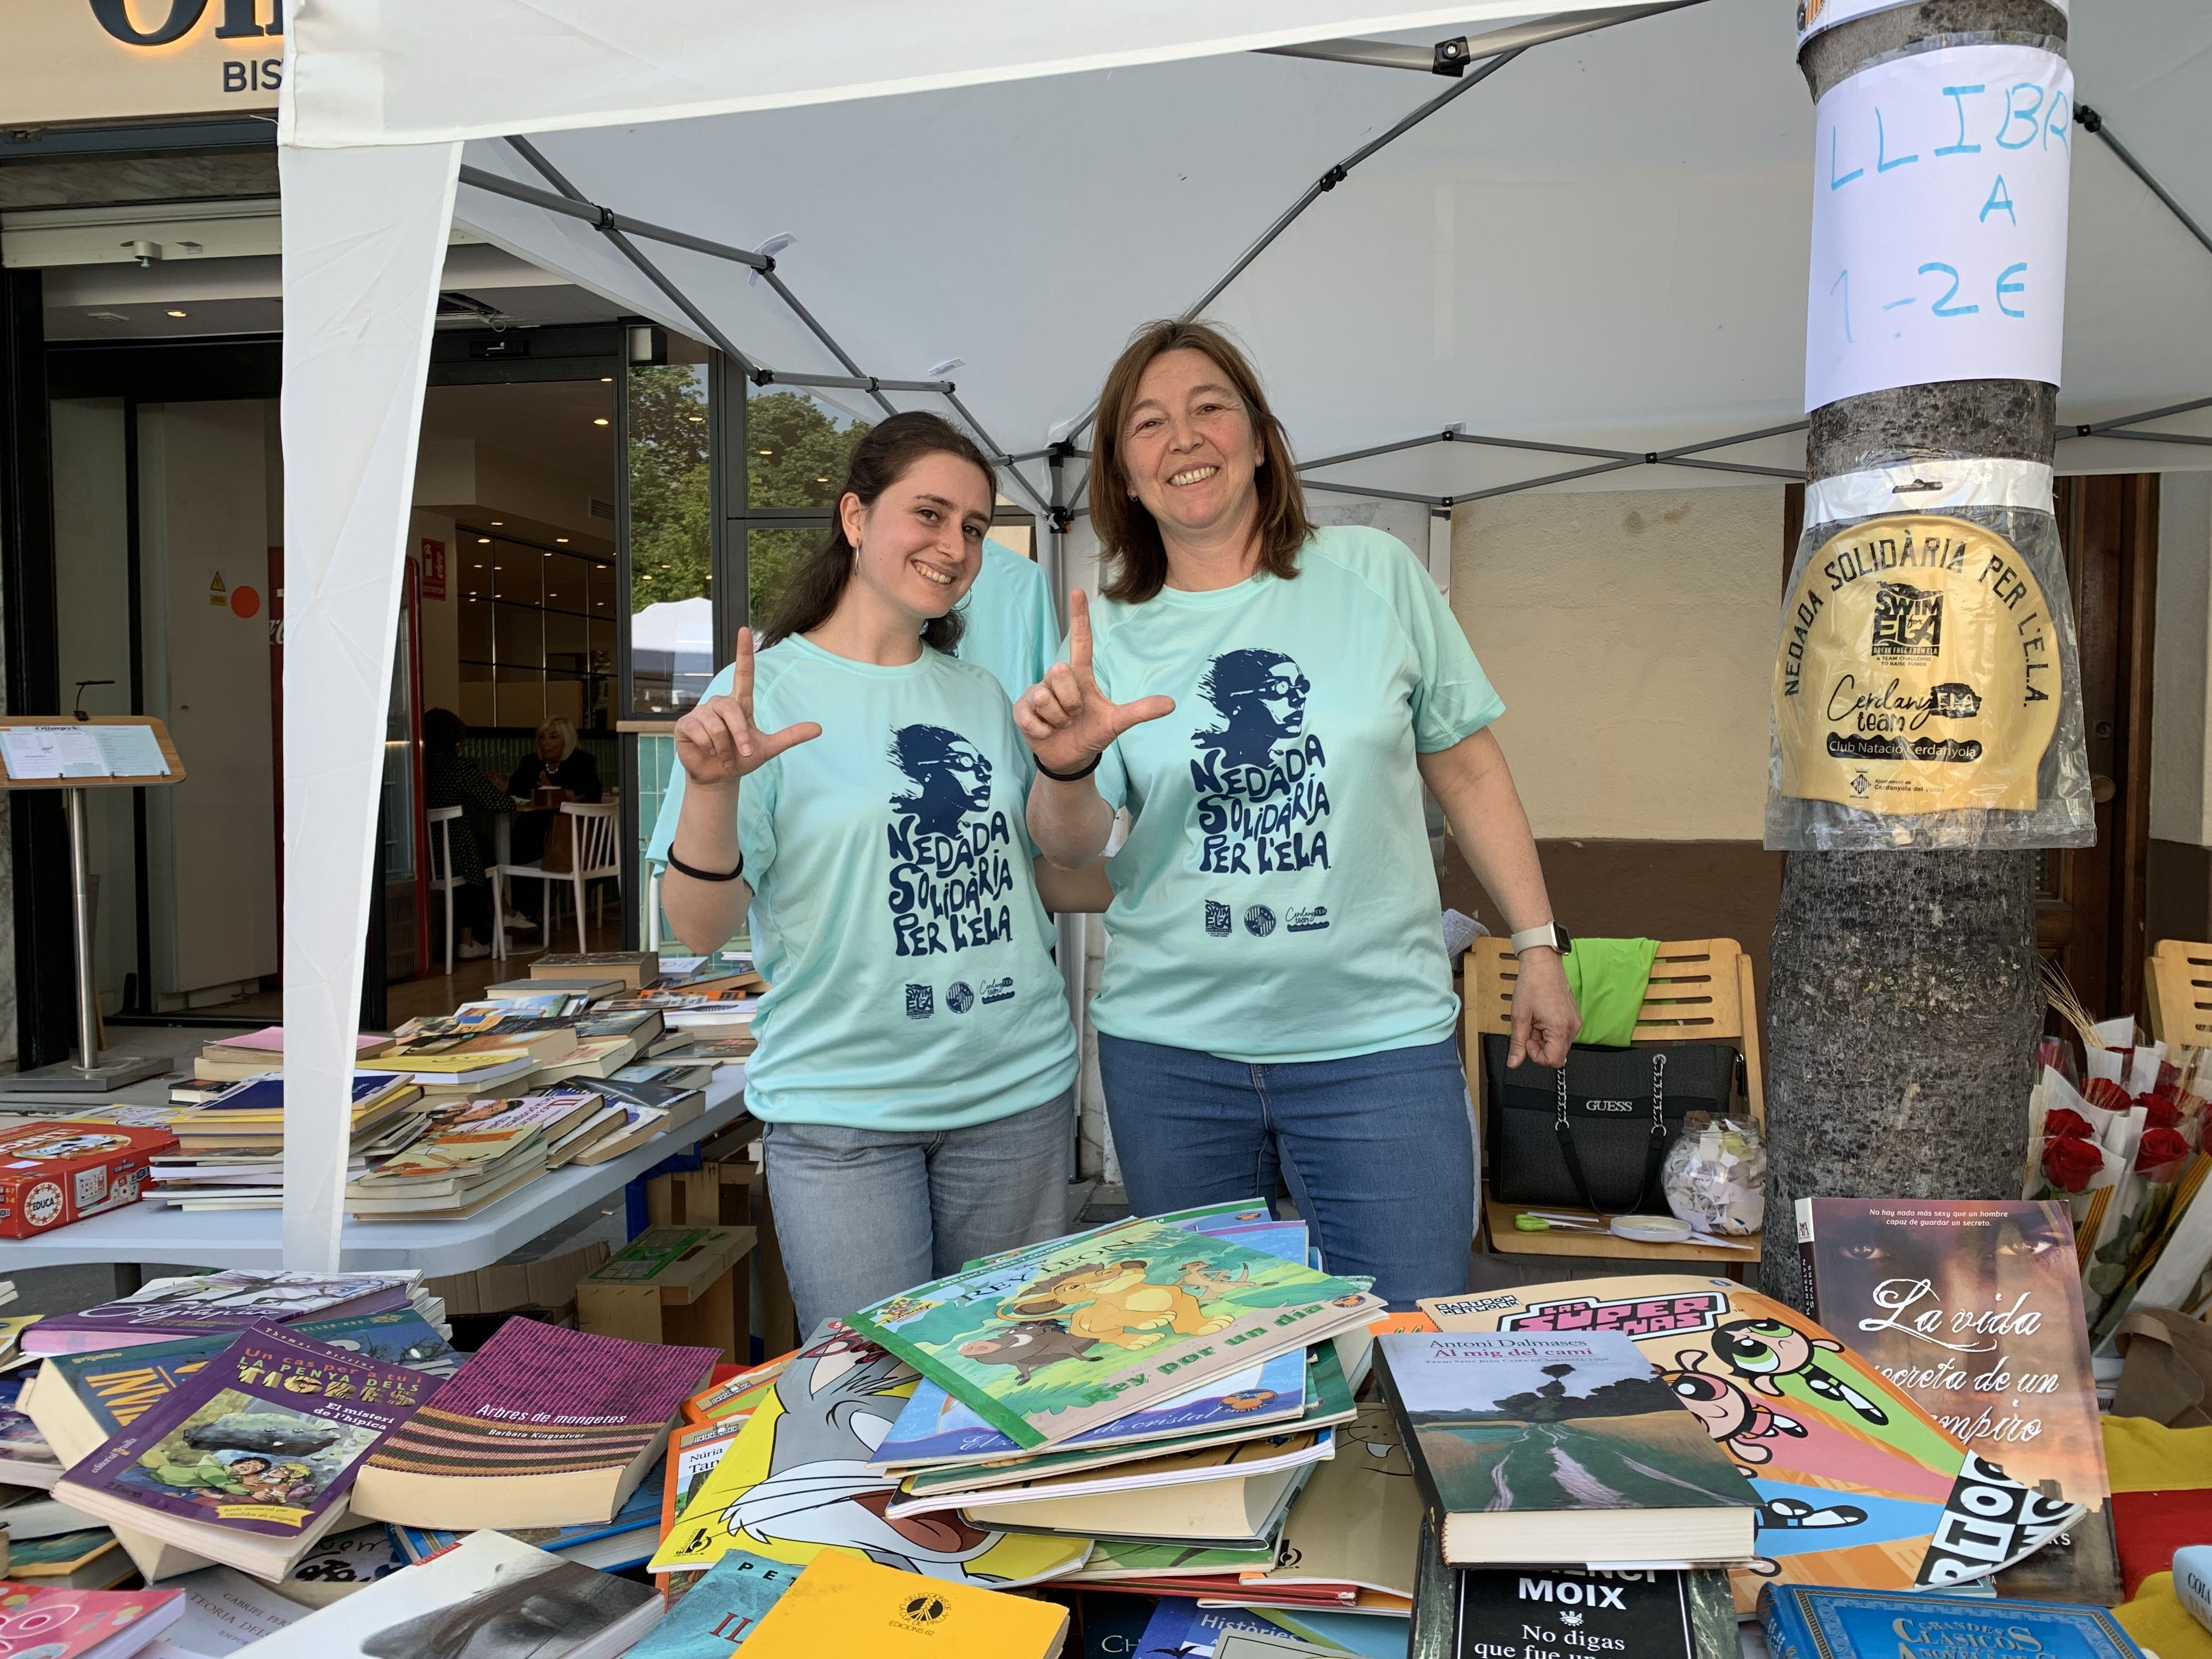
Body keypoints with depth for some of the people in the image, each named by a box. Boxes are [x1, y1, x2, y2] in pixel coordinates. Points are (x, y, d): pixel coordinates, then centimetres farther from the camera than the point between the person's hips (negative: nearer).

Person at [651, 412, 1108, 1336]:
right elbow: (700, 930, -11)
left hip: (1017, 1091, 5)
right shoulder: (766, 691, -6)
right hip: (842, 1111, -4)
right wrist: (712, 788, -28)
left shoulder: (981, 697, 9)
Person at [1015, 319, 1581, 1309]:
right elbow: (1071, 848, -1)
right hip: (1169, 1049, 2)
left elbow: (1467, 770, 6)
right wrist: (1065, 768, -23)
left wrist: (1538, 948, 7)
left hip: (1375, 1040, -1)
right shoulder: (1109, 631, 3)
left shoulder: (1374, 575, 1)